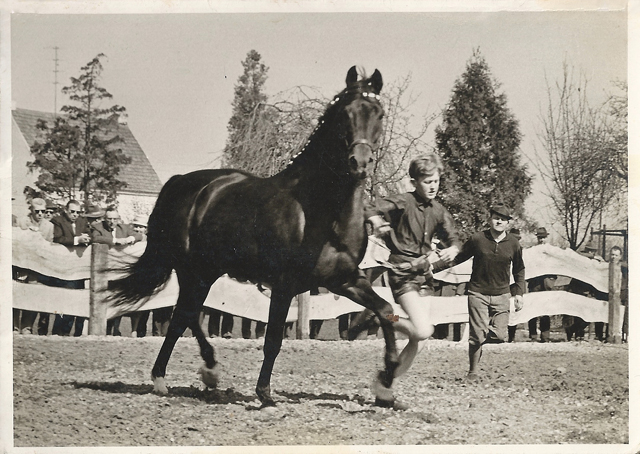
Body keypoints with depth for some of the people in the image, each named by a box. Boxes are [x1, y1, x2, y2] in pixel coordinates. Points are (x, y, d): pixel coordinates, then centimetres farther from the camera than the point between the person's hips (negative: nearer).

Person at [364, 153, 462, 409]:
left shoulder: (438, 211, 10)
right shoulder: (403, 202, -8)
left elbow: (453, 239, 15)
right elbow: (370, 212, -16)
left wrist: (452, 250, -9)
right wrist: (377, 223, -39)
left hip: (424, 273, 7)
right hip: (402, 272, -7)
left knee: (418, 342, 1)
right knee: (423, 330, -23)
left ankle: (383, 386, 9)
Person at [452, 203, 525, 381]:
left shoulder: (513, 244, 2)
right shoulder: (477, 239, -6)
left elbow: (519, 270, 16)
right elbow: (458, 258, 4)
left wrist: (519, 293, 10)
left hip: (501, 295, 2)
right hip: (478, 293, -2)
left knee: (500, 336, -8)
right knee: (477, 335, -6)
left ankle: (482, 337, 27)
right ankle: (473, 371, 13)